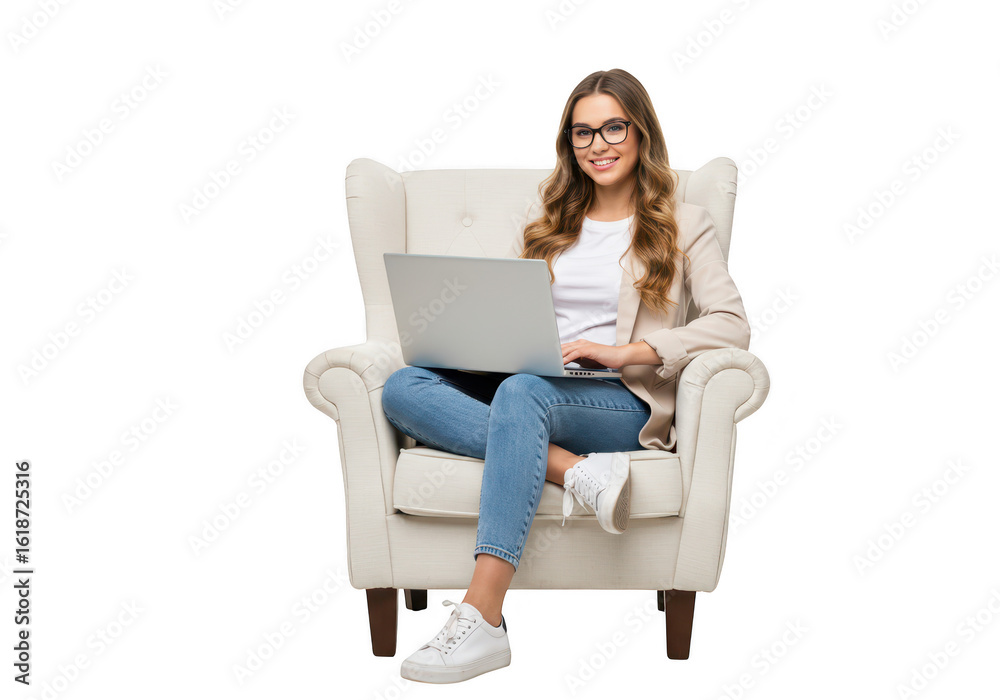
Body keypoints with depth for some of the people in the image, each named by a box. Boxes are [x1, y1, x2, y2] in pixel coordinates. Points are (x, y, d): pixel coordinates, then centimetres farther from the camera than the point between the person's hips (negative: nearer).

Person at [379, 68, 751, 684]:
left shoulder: (683, 224, 12)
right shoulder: (547, 224, 25)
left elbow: (732, 325, -2)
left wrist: (626, 350, -15)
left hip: (624, 401, -4)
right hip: (526, 389, 5)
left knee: (522, 392, -39)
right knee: (402, 389, -23)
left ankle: (481, 621, -43)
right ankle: (578, 472, -33)